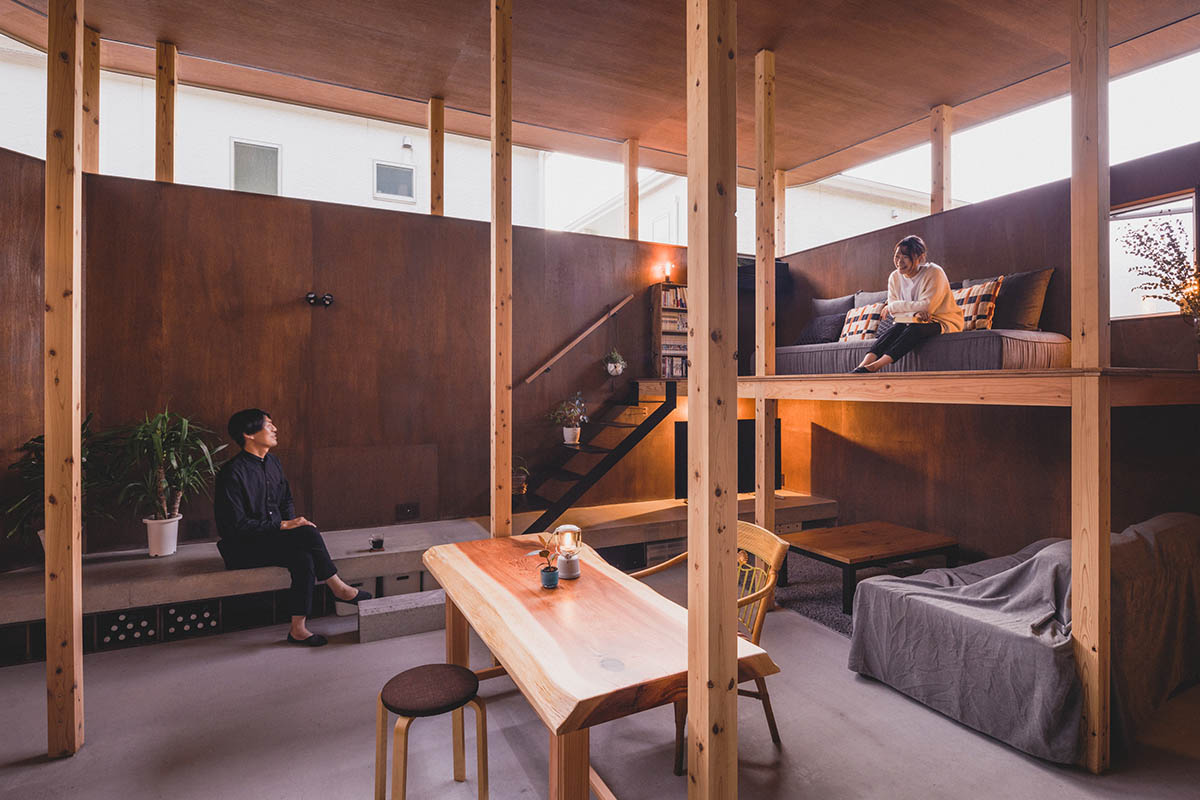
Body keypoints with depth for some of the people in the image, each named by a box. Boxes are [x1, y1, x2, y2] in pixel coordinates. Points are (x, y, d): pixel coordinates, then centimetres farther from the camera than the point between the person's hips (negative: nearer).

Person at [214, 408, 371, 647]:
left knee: (303, 558, -25)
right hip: (243, 549, -7)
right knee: (307, 533, -28)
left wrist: (292, 523, 1)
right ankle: (338, 588, -16)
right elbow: (237, 526, -20)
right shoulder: (232, 473, -17)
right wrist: (283, 526, -22)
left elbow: (286, 500, 20)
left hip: (273, 537, 7)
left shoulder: (273, 463, 8)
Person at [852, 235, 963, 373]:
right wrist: (914, 313, -26)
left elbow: (926, 306, -21)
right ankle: (861, 367, -50)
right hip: (911, 322, 4)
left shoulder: (934, 273, -12)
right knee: (894, 330, -29)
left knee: (915, 329, -36)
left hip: (942, 322, -4)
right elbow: (893, 313, -5)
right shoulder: (894, 277, 2)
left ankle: (875, 366, -52)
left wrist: (894, 306, -15)